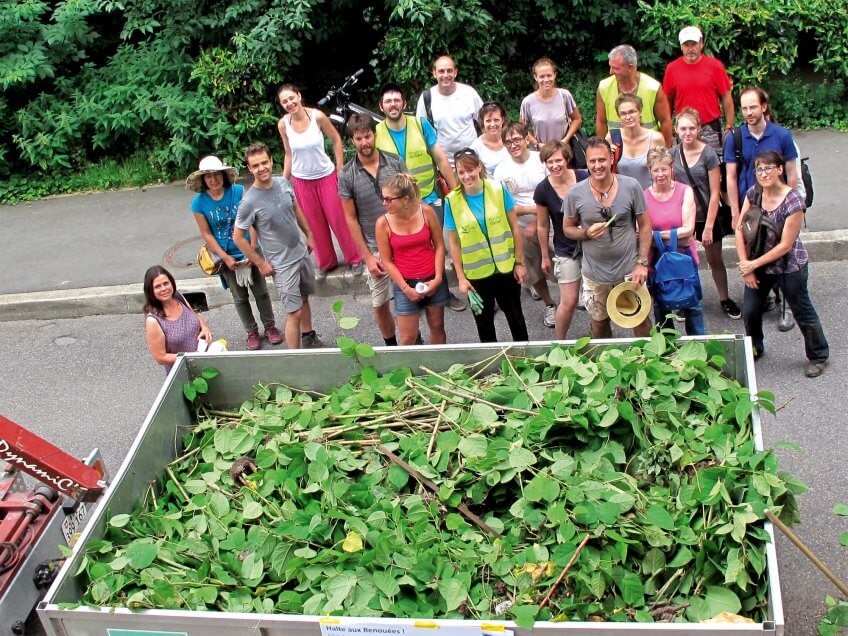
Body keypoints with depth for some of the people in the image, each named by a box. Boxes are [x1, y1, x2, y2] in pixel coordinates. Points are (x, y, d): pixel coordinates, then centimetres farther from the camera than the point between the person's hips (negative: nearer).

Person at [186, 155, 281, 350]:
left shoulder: (239, 191, -13)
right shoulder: (199, 203, -12)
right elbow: (206, 234, -8)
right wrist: (226, 258, -13)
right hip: (227, 257, 0)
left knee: (261, 291, 11)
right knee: (240, 297, 13)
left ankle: (270, 326, 30)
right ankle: (251, 332, 29)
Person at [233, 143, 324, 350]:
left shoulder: (283, 183, -6)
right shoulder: (250, 202, -23)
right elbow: (238, 237, -16)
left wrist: (308, 234, 16)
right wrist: (261, 263, -13)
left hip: (301, 253, 6)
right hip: (281, 264, -6)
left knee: (304, 298, 24)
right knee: (294, 313, -7)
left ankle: (309, 337, 45)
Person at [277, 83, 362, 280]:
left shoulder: (317, 116, -17)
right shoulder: (283, 124, -9)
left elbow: (336, 140, -5)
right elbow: (289, 154, 3)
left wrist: (340, 169, -6)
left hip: (326, 176, -2)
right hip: (302, 181, 2)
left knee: (339, 219, 6)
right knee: (315, 225, 13)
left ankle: (354, 259, 25)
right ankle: (326, 263, 32)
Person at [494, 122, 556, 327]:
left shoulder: (541, 160, -9)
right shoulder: (501, 171, -6)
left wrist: (536, 223, -15)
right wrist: (530, 209, -23)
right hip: (522, 228, 1)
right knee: (533, 270, 9)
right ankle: (549, 304, 32)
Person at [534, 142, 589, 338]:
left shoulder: (583, 178, -11)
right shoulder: (543, 190, -11)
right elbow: (542, 226, 1)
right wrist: (545, 256, 7)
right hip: (566, 251, -1)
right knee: (569, 302, -1)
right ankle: (560, 341, 20)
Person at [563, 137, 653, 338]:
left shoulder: (631, 186, -10)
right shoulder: (575, 194, -9)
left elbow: (645, 226, -3)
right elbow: (567, 229, 2)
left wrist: (642, 263, -9)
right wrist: (586, 233, -19)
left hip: (630, 269, -1)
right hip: (595, 273, 1)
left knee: (640, 319, 9)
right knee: (599, 322, 15)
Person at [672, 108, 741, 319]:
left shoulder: (708, 154, -14)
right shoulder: (673, 153, -4)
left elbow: (715, 193, -13)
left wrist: (709, 226, -15)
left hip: (706, 216, -2)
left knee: (715, 260, 13)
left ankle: (725, 299, 30)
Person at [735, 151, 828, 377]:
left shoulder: (793, 202, -24)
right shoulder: (753, 193, -8)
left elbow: (785, 245, -21)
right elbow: (740, 230, -5)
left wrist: (753, 264, -15)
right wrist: (746, 266, -9)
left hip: (789, 267, -5)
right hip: (758, 265, 5)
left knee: (802, 313, 11)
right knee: (749, 311, 13)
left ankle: (818, 357, 32)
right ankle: (754, 349, 40)